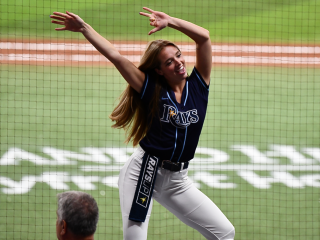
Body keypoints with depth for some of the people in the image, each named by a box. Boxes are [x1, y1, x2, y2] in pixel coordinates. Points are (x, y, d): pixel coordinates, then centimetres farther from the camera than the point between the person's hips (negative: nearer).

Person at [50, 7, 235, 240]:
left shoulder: (198, 85, 2)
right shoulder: (152, 89, -3)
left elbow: (204, 37, -8)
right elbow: (114, 55, -8)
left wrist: (169, 21, -10)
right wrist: (84, 28, -12)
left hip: (177, 180, 4)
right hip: (143, 173, -4)